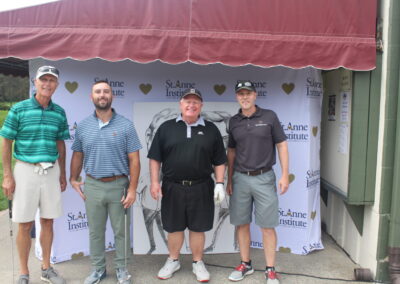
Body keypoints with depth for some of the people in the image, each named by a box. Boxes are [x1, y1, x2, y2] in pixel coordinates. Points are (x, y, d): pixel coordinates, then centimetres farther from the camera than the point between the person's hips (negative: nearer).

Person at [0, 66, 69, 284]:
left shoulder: (59, 113, 4)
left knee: (47, 222, 11)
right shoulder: (18, 109, -5)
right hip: (26, 170, -3)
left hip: (51, 172, 3)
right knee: (25, 224, 4)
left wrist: (62, 174, 11)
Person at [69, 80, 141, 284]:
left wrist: (132, 189, -9)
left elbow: (134, 160, -5)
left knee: (120, 231, 9)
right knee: (95, 231, 13)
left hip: (119, 185, -2)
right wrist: (73, 179, 10)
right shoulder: (83, 126, 5)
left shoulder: (125, 125, -4)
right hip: (92, 186, 2)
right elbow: (77, 155, 15)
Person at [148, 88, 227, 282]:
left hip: (201, 188, 0)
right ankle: (173, 261, 32)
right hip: (172, 187, 1)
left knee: (198, 228, 9)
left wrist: (220, 183, -2)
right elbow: (155, 158, 4)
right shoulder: (166, 128, 4)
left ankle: (198, 263, 28)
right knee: (174, 227, 13)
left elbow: (219, 161, 6)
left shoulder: (211, 130, 5)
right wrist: (154, 182, -3)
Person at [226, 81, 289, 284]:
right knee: (242, 224, 10)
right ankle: (245, 264, 26)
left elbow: (281, 145, -1)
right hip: (240, 178, 3)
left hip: (264, 178, -3)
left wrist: (285, 175, -6)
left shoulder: (269, 116, -3)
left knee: (267, 226, 2)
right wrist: (229, 180, 11)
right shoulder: (234, 121, 6)